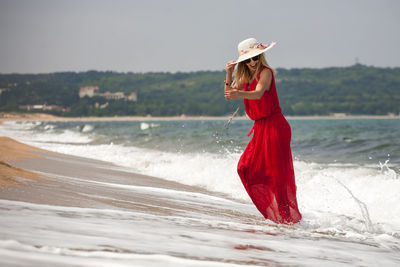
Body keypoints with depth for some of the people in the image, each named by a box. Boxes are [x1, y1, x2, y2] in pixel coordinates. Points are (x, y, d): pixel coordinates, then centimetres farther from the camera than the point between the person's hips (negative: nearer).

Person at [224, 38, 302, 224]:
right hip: (261, 128, 9)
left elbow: (258, 93, -31)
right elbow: (229, 94, 7)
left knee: (277, 172, -8)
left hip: (275, 126, -9)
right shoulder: (246, 76, 13)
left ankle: (289, 217, 1)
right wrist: (229, 75, -7)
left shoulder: (265, 72, -12)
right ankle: (272, 210, 14)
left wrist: (239, 94, -48)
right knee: (245, 168, 5)